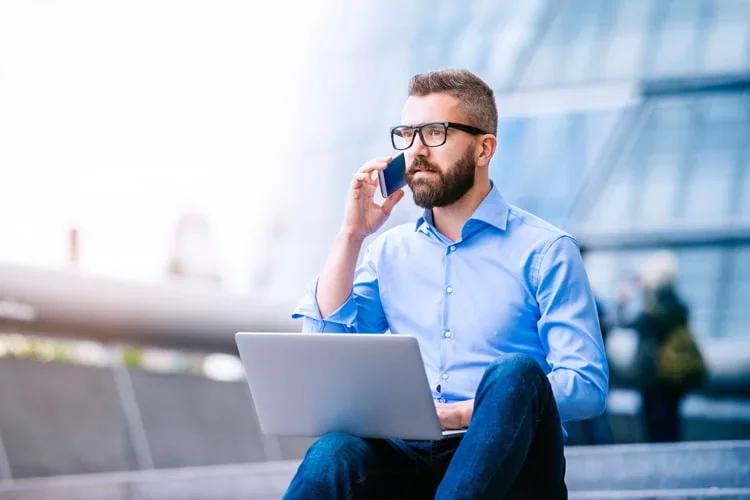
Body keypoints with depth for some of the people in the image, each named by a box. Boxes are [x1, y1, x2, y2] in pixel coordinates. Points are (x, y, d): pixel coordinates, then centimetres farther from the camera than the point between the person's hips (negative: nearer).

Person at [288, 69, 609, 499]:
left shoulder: (546, 251, 4)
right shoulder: (390, 251, 19)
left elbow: (587, 386, -6)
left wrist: (462, 414, -17)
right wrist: (352, 235, 5)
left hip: (503, 462, -2)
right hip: (409, 458, 2)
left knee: (516, 373, -36)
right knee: (335, 453, -34)